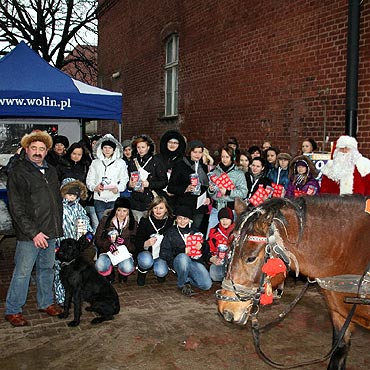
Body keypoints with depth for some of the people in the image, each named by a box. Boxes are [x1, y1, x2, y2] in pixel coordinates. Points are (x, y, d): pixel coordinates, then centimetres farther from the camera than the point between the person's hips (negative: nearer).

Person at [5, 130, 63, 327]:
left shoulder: (51, 171, 13)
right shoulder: (18, 172, -8)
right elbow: (16, 208, -13)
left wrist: (58, 227, 12)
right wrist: (33, 232, -16)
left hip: (50, 232, 6)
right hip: (29, 234, -6)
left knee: (47, 268, 17)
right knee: (22, 272, 0)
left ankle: (46, 303, 31)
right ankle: (12, 311, 13)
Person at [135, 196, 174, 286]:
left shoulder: (170, 222, -5)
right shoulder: (145, 222, -9)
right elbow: (137, 244, -8)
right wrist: (146, 244, -29)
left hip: (162, 255, 1)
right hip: (146, 252, -1)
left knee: (161, 272, -27)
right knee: (146, 261, -35)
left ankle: (160, 272, 13)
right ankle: (142, 272, 3)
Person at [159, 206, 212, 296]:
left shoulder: (195, 232, 16)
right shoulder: (171, 232, 8)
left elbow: (206, 250, 17)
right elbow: (164, 253, -1)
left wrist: (202, 247, -8)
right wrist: (182, 251, -15)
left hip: (195, 261, 3)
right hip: (178, 261, -2)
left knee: (207, 285, -20)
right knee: (183, 257, -39)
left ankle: (187, 279, 11)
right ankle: (182, 284, -12)